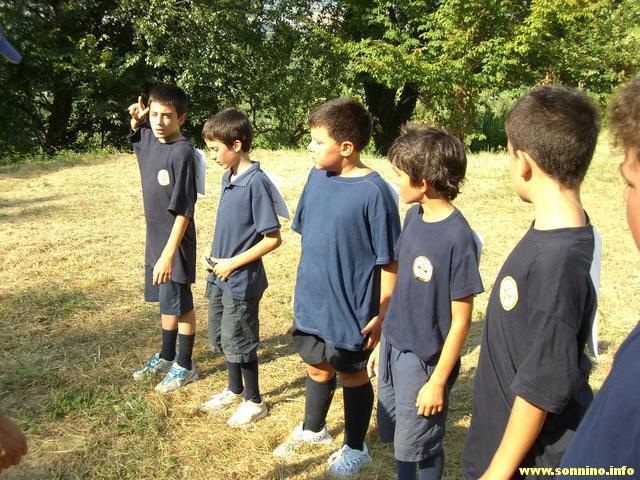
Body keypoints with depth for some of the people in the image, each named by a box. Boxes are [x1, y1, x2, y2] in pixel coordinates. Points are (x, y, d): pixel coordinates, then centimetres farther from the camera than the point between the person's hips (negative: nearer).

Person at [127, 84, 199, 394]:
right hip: (155, 238, 8)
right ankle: (166, 357, 37)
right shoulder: (150, 140, 1)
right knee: (166, 301, 20)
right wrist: (136, 120, 6)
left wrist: (169, 254, -25)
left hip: (175, 242, -8)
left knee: (180, 305, 6)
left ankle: (185, 366, 23)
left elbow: (183, 210, -23)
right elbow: (136, 134, 29)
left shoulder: (182, 152, -22)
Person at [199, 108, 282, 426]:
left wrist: (232, 263, -17)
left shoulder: (256, 182, -21)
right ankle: (235, 390, 41)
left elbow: (273, 238, -21)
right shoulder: (228, 177, 4)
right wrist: (215, 256, 5)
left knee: (238, 341, 6)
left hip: (241, 280, -8)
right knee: (220, 337, 20)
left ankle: (254, 401, 26)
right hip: (219, 276, 8)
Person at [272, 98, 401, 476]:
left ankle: (355, 448, 37)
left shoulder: (374, 192, -21)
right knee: (318, 369, 24)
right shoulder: (317, 176, -1)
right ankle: (313, 428, 49)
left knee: (353, 376, 14)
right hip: (311, 301, 6)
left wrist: (381, 315, -14)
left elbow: (389, 261, -16)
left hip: (352, 309, -6)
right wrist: (307, 286, 13)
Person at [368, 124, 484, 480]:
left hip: (424, 360, -7)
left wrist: (438, 381, -14)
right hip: (393, 347, 7)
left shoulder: (457, 237, -23)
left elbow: (460, 320, -17)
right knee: (397, 436, 21)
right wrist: (384, 341, 13)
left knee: (419, 446, 12)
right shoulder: (414, 216, -1)